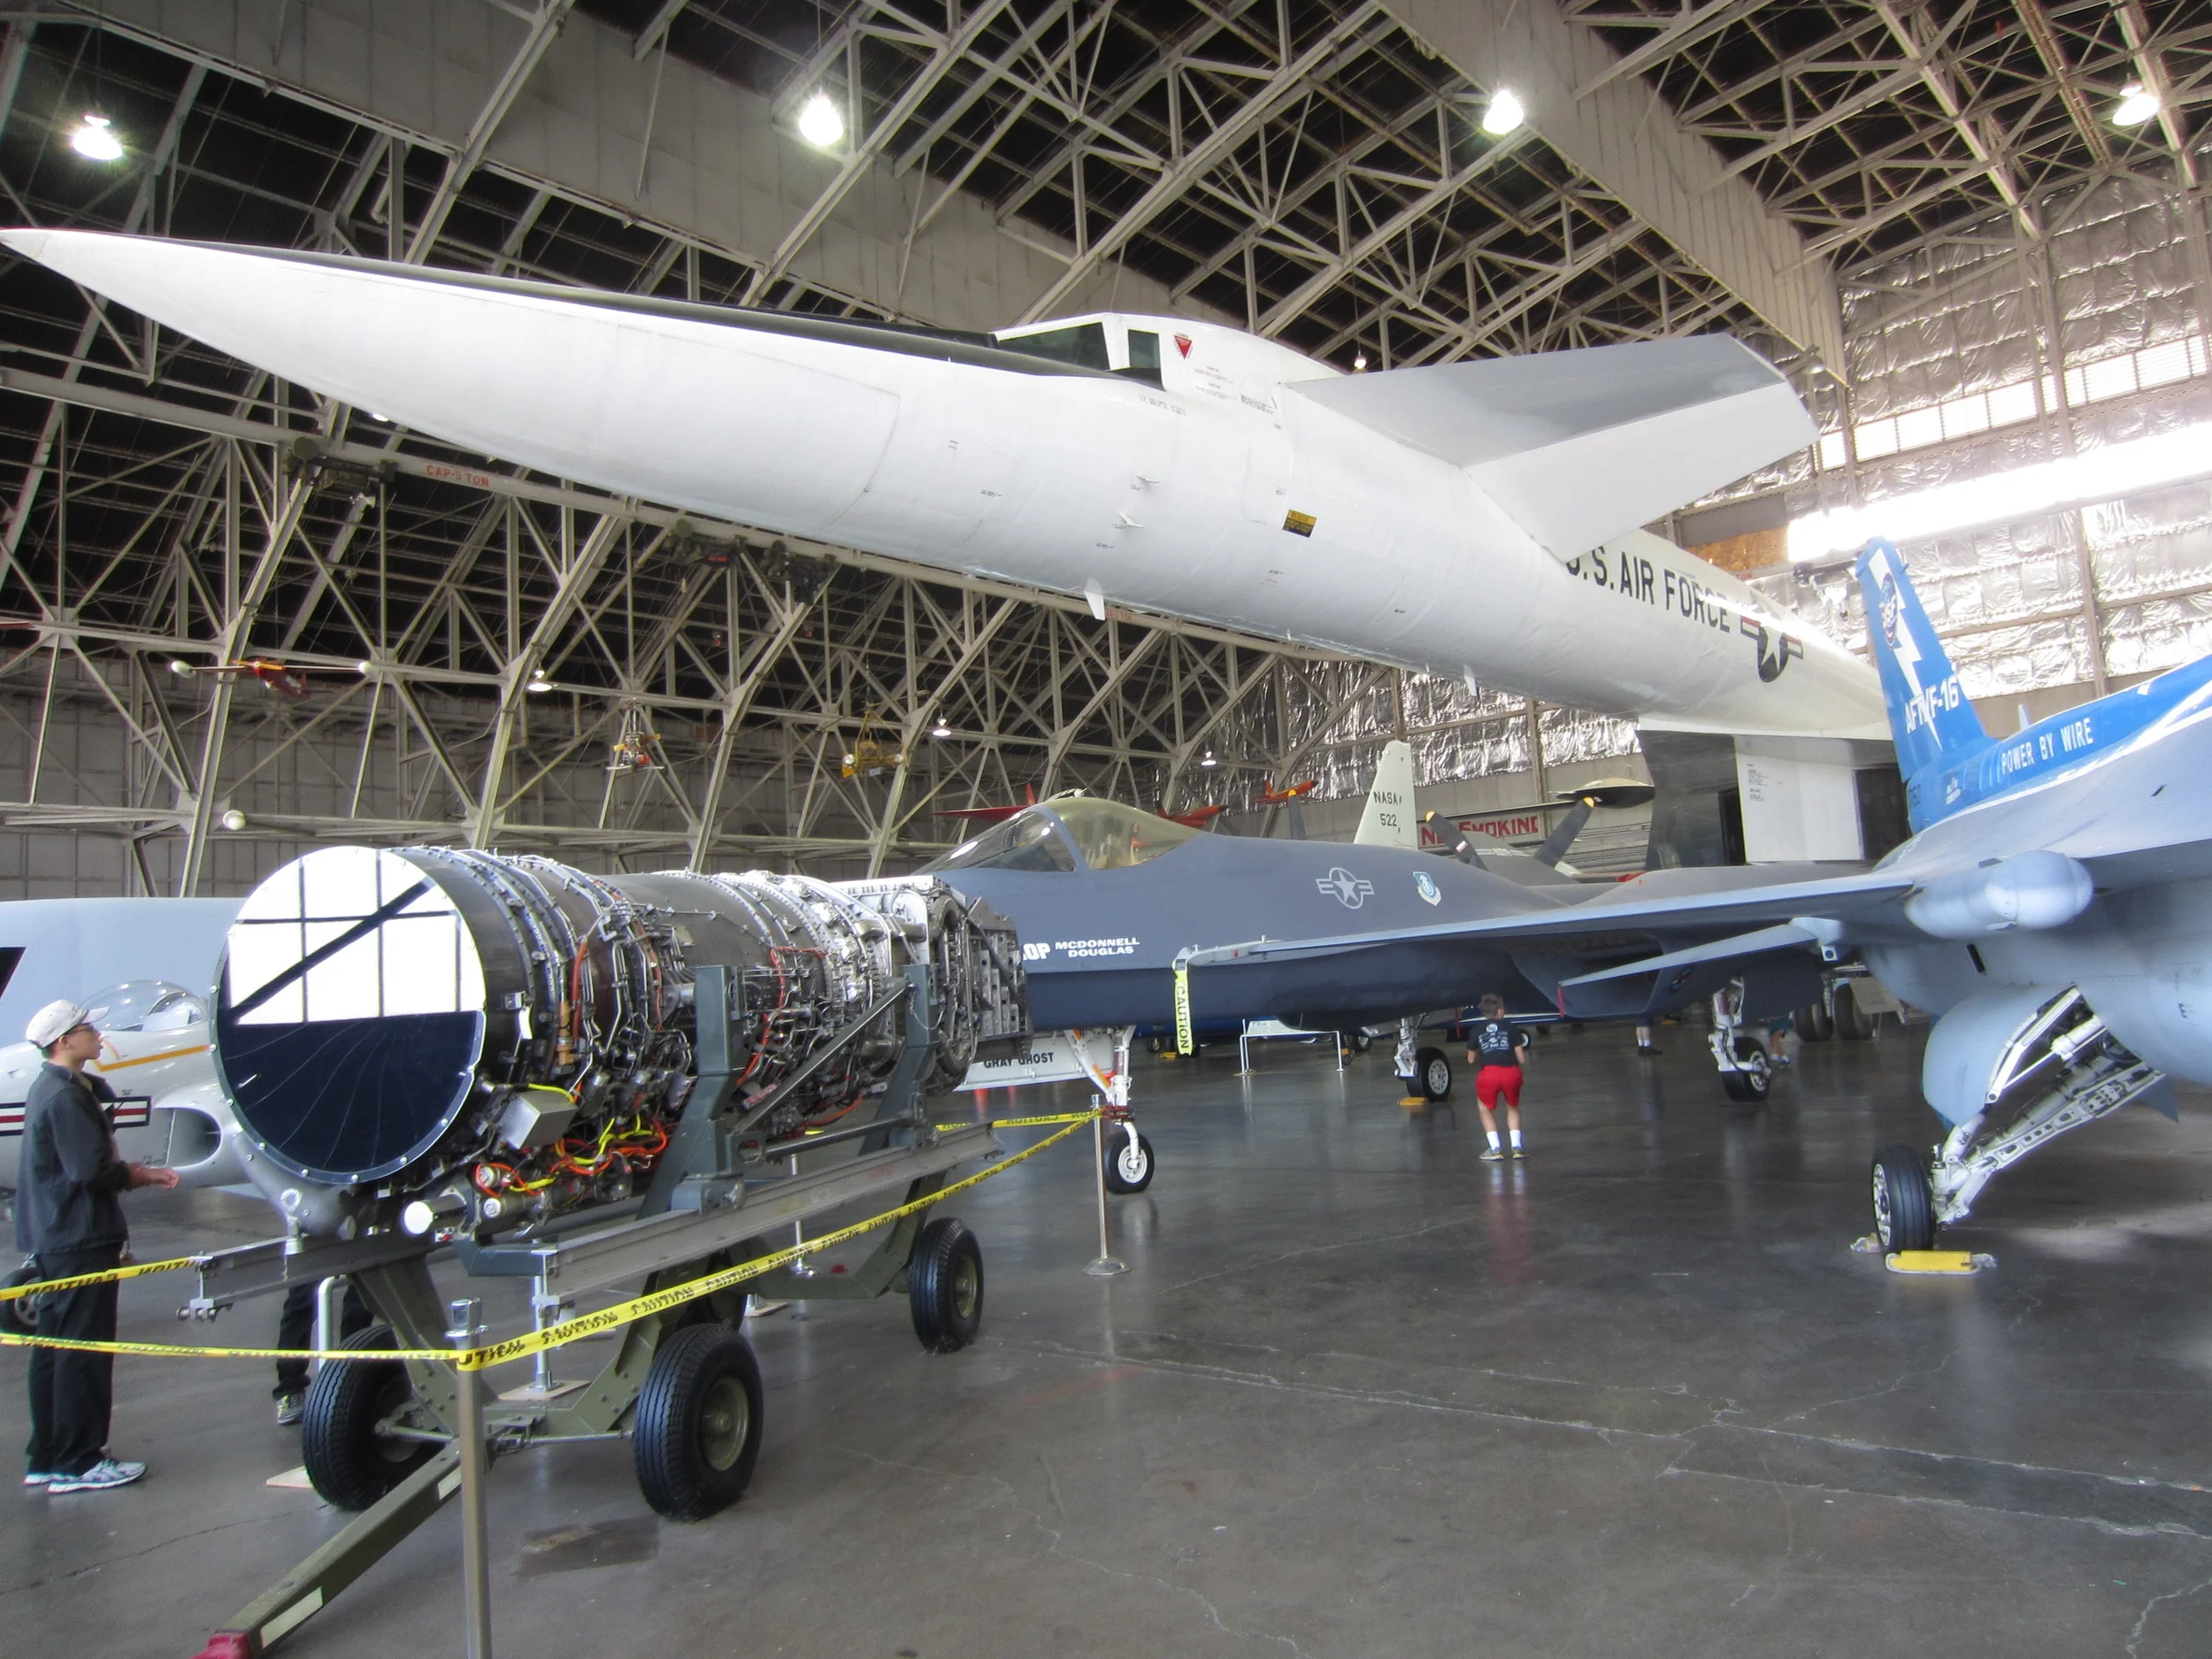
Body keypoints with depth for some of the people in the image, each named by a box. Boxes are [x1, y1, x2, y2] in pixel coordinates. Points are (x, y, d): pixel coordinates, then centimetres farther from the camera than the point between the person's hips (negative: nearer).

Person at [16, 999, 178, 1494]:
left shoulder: (50, 1088, 16)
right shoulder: (66, 1096, -17)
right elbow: (94, 1171, -23)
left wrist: (136, 1172, 5)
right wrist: (145, 1175, -7)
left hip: (54, 1242, 11)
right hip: (81, 1241, -11)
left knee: (54, 1350, 15)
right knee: (84, 1350, -4)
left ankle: (45, 1458, 23)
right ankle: (78, 1462, 2)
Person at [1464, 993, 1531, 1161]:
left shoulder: (1476, 1031, 17)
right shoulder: (1511, 1028, 16)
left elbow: (1471, 1060, 26)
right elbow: (1522, 1060, 14)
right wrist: (1525, 1051, 37)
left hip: (1489, 1073, -1)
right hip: (1511, 1072, 1)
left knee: (1486, 1108, 23)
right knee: (1513, 1108, 27)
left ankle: (1495, 1150, 14)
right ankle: (1517, 1147, 17)